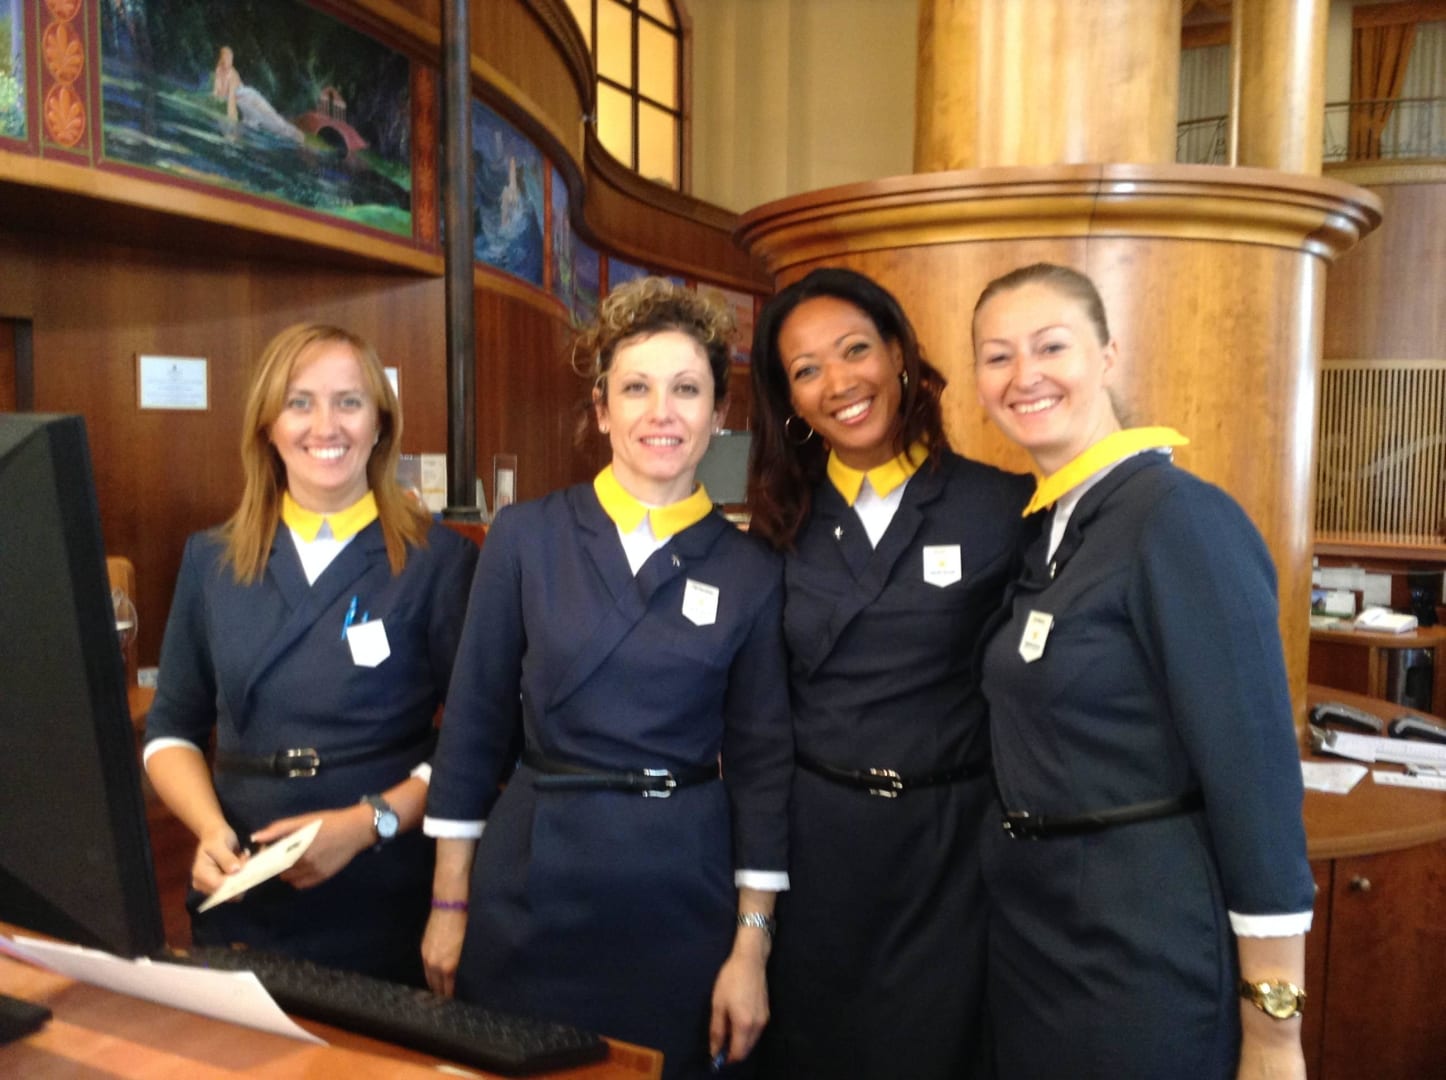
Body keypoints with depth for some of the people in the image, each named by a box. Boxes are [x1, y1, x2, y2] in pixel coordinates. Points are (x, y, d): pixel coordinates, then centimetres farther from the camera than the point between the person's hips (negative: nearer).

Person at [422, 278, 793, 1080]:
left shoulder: (750, 571, -2)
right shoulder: (525, 536, -4)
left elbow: (762, 762, 0)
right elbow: (474, 723, 0)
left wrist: (751, 947, -1)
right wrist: (450, 902, 2)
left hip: (684, 893, 1)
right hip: (532, 882, 0)